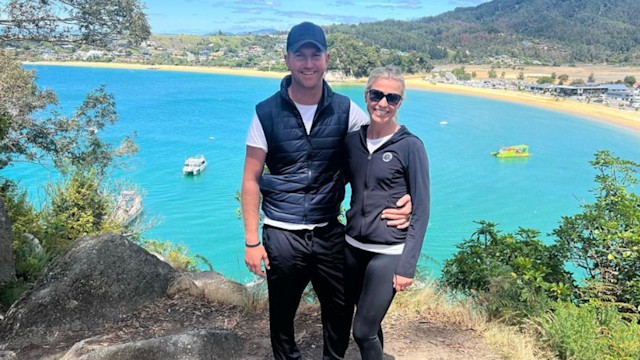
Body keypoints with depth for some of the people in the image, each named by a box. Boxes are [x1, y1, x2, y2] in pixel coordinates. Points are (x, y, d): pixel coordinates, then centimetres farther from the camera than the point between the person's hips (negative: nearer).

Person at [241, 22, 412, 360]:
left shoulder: (345, 111, -2)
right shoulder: (267, 113, -6)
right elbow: (251, 180, -3)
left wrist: (405, 195, -13)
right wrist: (251, 241, -6)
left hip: (329, 232, 2)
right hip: (281, 234, -1)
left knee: (341, 309, 14)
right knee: (282, 312, 14)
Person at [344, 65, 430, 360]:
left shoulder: (410, 147, -10)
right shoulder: (352, 140, 3)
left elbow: (421, 211, -9)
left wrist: (407, 266, -12)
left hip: (388, 253, -4)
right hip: (352, 247, 5)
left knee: (363, 330, -2)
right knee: (370, 324, 15)